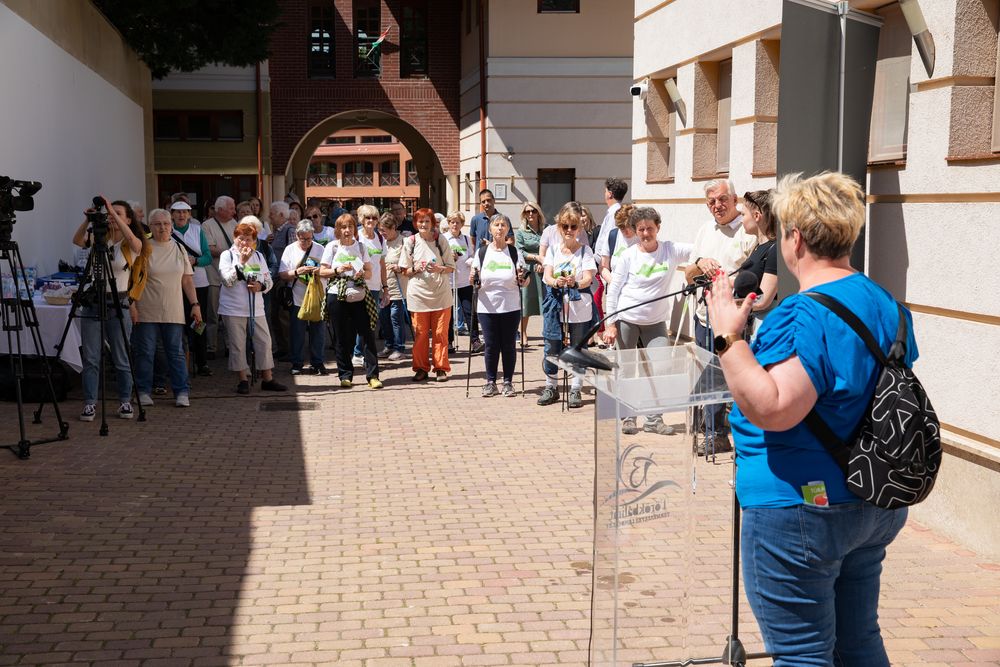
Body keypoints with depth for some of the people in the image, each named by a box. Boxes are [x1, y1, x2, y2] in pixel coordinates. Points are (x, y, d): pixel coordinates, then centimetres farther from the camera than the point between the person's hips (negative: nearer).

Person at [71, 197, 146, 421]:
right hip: (92, 302, 3)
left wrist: (113, 212, -29)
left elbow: (132, 238, -26)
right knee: (90, 359, 0)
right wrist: (88, 220, -25)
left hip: (118, 304, -3)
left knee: (121, 360, 4)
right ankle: (90, 403, 6)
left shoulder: (132, 246, -2)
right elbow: (77, 241, -11)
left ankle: (125, 402, 18)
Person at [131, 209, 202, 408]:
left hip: (173, 312, 3)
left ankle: (182, 393, 9)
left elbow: (187, 280, 12)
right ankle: (143, 391, 14)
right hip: (146, 312, -3)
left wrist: (195, 304, 5)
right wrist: (132, 305, -11)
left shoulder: (179, 249, 11)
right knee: (145, 353, 3)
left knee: (176, 352, 5)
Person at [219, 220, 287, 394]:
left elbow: (269, 280, 13)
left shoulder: (259, 256, 11)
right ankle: (243, 380, 12)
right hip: (233, 309, -4)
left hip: (256, 308, 4)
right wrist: (241, 262, -21)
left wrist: (261, 286, -9)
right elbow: (228, 280, -15)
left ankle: (267, 378, 13)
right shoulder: (227, 255, -2)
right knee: (238, 345, 1)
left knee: (264, 341, 3)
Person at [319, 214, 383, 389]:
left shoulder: (361, 246, 9)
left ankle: (373, 376, -1)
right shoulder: (332, 247, 3)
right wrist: (337, 270, -13)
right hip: (337, 297, -1)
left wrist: (362, 273, -12)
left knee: (367, 336, -4)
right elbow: (322, 271, 3)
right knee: (342, 339, 4)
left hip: (359, 297, 1)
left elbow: (369, 272, 10)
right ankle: (345, 376, 14)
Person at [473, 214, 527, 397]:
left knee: (509, 345, 4)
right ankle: (490, 381, 16)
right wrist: (474, 280, -12)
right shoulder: (482, 253, 4)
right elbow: (475, 281, 10)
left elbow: (523, 282, 6)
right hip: (487, 306, 1)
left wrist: (523, 278, -15)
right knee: (491, 346, 4)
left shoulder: (514, 252, 2)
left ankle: (508, 382, 15)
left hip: (510, 307, 0)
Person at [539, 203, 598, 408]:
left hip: (579, 305, -2)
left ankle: (576, 389, 15)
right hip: (555, 302, 2)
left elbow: (588, 278, -9)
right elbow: (547, 275, -2)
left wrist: (575, 283, -32)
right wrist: (556, 282, -26)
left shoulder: (585, 250, 0)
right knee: (551, 347, 5)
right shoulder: (553, 249, 7)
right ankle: (551, 387, 18)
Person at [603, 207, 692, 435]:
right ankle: (627, 417, 20)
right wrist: (610, 324, -6)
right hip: (627, 319, -1)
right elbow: (613, 290, -3)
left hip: (656, 321, 1)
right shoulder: (628, 256, -6)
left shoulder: (671, 250, -2)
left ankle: (654, 419, 7)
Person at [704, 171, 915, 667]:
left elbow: (772, 408, -32)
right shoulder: (887, 306, 8)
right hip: (877, 508, 10)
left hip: (801, 510, -9)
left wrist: (729, 336, -25)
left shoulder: (806, 315, -23)